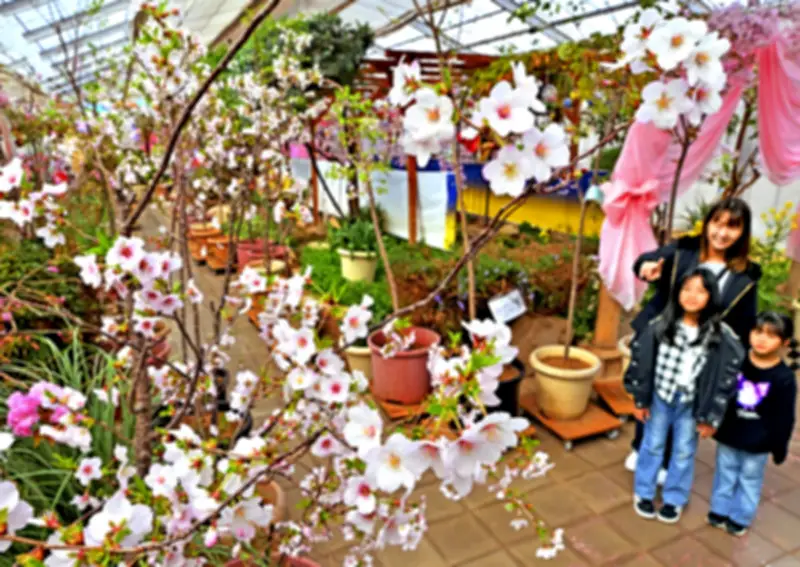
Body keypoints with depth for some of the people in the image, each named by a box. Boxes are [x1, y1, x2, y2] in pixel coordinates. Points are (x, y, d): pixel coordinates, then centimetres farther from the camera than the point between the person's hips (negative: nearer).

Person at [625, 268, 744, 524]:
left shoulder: (721, 336, -15)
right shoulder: (660, 326, -14)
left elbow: (726, 377, -8)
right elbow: (642, 359, -6)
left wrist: (711, 417, -6)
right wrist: (641, 399, -1)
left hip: (692, 403, 0)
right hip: (661, 396, 0)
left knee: (684, 452, 15)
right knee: (652, 445, 16)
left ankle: (674, 499, 35)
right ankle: (644, 493, 34)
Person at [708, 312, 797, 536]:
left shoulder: (784, 378, -16)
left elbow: (784, 419, -8)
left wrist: (779, 447, -4)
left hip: (757, 442, -2)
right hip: (728, 433, 2)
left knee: (749, 479, 15)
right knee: (725, 473, 18)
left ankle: (740, 518, 32)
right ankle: (720, 510, 35)